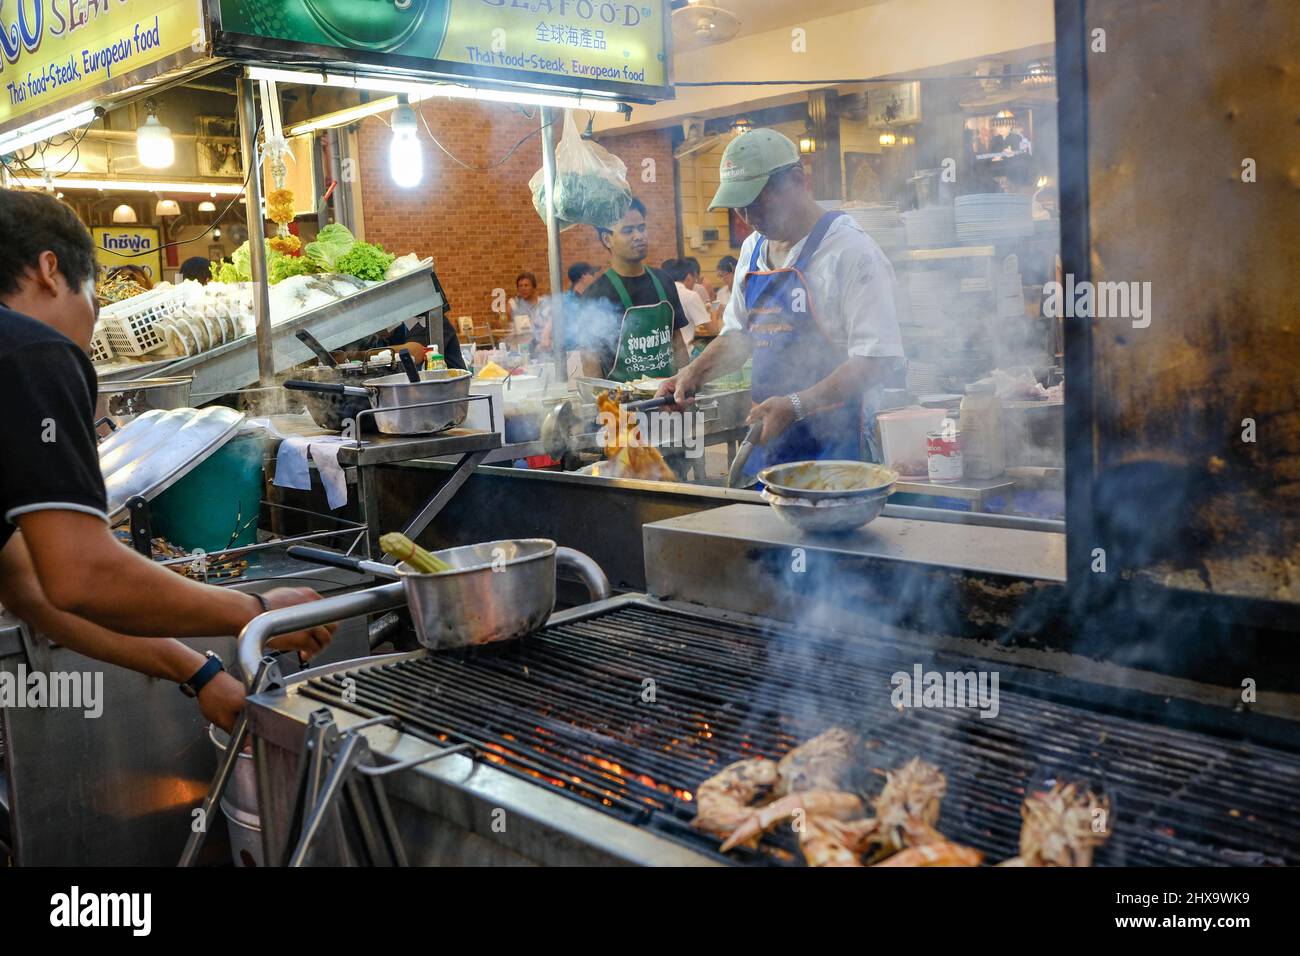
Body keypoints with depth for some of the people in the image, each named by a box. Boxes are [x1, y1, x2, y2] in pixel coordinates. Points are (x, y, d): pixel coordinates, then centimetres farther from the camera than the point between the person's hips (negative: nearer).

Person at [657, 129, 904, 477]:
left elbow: (877, 360, -19)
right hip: (767, 437, 7)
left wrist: (796, 406, -26)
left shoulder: (851, 250, -13)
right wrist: (694, 374, 7)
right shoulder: (753, 249, 12)